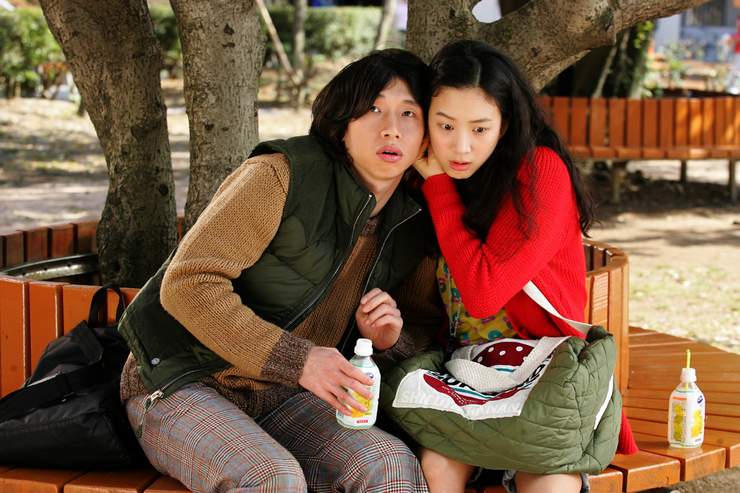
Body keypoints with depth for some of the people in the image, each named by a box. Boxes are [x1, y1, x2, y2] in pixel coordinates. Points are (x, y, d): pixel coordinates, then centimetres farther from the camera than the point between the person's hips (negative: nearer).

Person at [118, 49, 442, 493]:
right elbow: (188, 284, -23)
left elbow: (427, 328, 16)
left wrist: (391, 338, -9)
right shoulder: (284, 175, -17)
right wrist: (297, 359, -28)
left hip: (281, 398, 5)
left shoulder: (410, 227, 3)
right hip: (181, 385, -5)